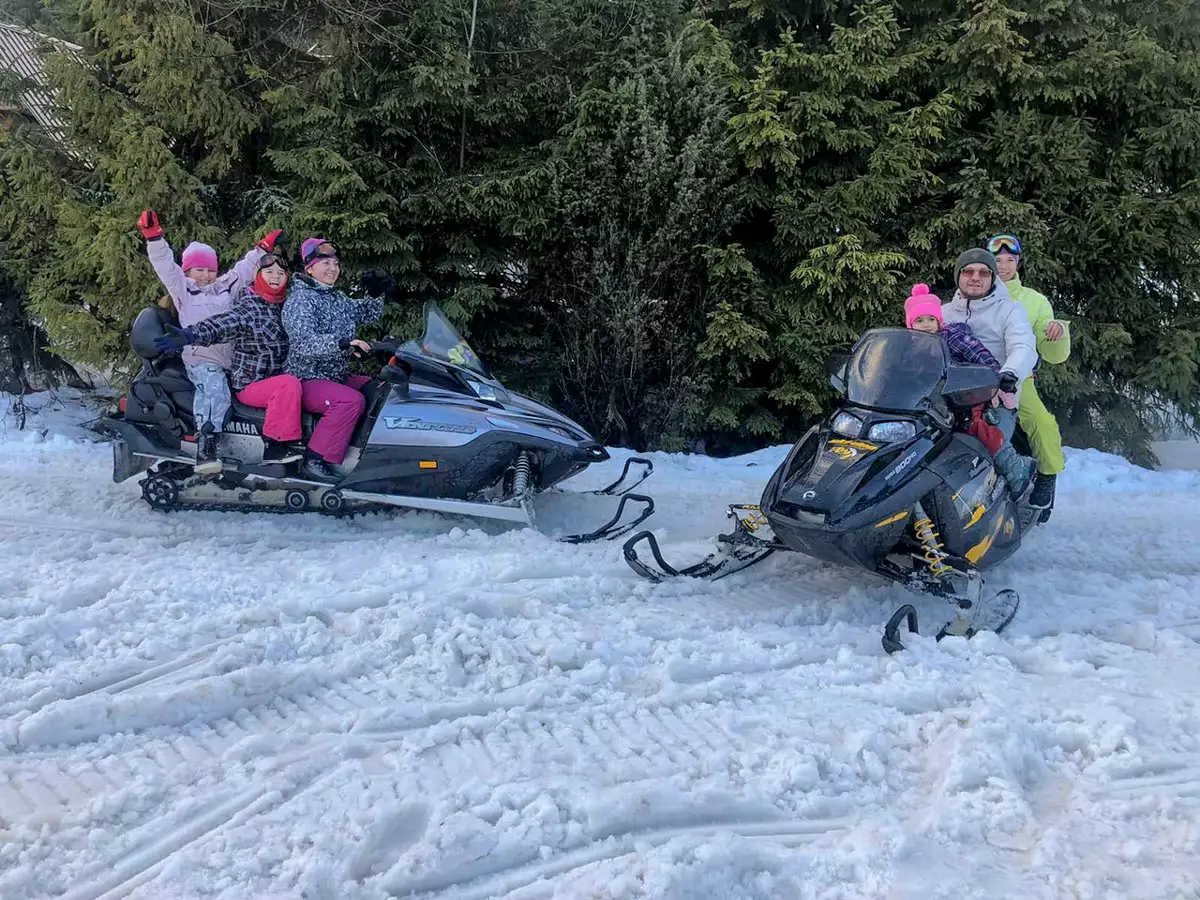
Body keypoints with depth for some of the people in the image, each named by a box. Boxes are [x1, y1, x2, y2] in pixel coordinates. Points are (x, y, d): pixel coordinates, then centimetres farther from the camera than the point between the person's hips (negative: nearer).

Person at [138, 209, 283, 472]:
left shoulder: (226, 287, 27)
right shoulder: (182, 289, 14)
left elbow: (244, 268, 35)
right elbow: (165, 264, 4)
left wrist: (263, 248, 38)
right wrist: (153, 237, -6)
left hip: (231, 359, 8)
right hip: (201, 359, -8)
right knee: (214, 389, -34)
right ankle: (205, 445, -48)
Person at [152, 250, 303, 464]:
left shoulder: (284, 305, 11)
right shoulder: (248, 306, -11)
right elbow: (223, 324, -30)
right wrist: (189, 335, -48)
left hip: (278, 375, 8)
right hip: (250, 384, -8)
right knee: (289, 384, -33)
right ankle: (274, 446, -29)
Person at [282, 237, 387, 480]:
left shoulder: (338, 299, 15)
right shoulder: (300, 299, -10)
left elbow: (367, 314, 30)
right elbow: (303, 342, -26)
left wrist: (376, 295, 9)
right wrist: (342, 343, -38)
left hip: (338, 377, 9)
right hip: (307, 379, -9)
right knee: (351, 400, -33)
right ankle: (315, 461, -30)